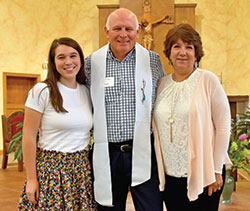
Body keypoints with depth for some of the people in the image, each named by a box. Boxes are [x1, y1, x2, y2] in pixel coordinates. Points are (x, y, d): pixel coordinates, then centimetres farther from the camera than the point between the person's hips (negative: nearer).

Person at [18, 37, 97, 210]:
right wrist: (31, 179, -8)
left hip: (82, 168, 4)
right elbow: (29, 137, -8)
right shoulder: (42, 91, -7)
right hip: (50, 168, -4)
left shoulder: (87, 92, 7)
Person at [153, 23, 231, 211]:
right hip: (169, 175, 4)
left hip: (201, 174, -4)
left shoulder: (208, 80, -6)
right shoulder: (162, 84, 8)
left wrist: (216, 170, -8)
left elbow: (223, 126, -7)